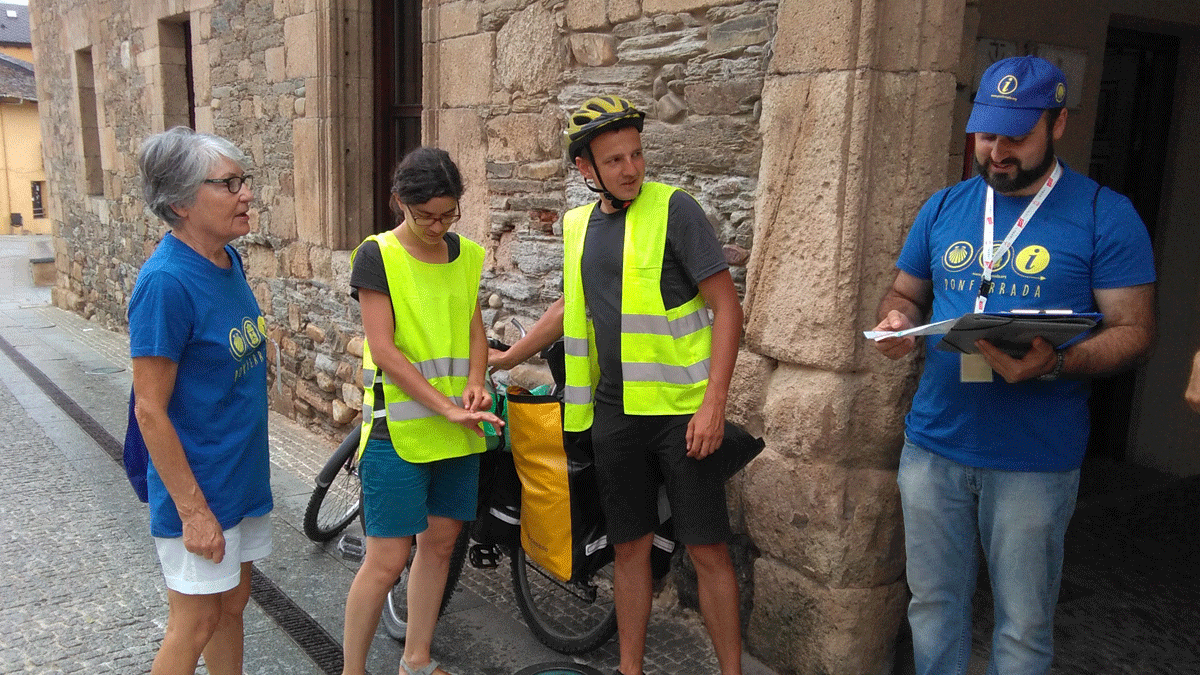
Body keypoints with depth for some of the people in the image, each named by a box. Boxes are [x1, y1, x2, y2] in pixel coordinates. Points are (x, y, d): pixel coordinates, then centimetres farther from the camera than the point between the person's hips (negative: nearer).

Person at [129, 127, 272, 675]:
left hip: (241, 475, 8)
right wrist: (193, 510, -19)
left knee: (233, 602, 20)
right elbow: (150, 410, -21)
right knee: (197, 623, 7)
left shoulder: (227, 260, 2)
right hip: (197, 486, -8)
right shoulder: (166, 282, -23)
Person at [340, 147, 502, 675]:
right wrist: (445, 407, -19)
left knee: (440, 541, 13)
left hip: (458, 430, 6)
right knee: (387, 558, -4)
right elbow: (384, 348, -14)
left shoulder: (466, 255, 9)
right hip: (399, 429, -6)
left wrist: (474, 385, -7)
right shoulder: (377, 256, -8)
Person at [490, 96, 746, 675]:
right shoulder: (578, 223, 11)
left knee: (707, 550, 1)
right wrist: (508, 357, 32)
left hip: (683, 410, -5)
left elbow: (726, 306, -9)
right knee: (630, 547, 13)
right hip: (614, 411, 5)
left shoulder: (673, 208, -7)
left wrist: (714, 402, -17)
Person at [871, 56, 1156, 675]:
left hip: (1035, 459, -3)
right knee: (933, 605, 16)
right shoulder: (943, 208, 7)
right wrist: (896, 321, -8)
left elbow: (1133, 331, -7)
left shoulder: (1104, 215, -5)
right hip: (932, 445, 4)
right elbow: (905, 293, 17)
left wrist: (1053, 364, -26)